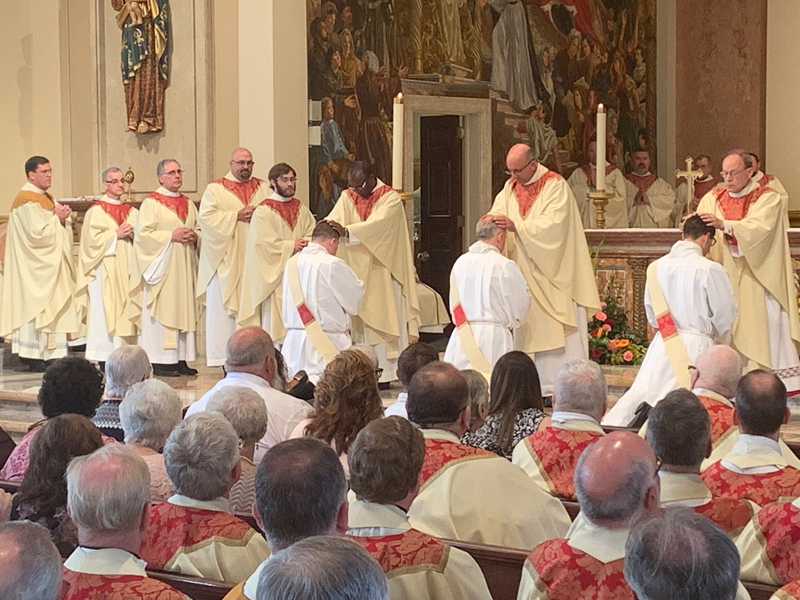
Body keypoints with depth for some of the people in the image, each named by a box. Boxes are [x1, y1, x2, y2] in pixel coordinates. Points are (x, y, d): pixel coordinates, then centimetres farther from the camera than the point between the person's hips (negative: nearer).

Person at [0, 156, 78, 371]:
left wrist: (63, 218, -5)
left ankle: (48, 353, 12)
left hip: (51, 264, 9)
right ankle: (34, 357, -4)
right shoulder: (26, 201, -14)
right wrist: (56, 218, -11)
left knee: (51, 308, 8)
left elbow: (63, 231, 15)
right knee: (36, 305, -7)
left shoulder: (47, 198, 15)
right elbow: (37, 233, -23)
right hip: (34, 268, -9)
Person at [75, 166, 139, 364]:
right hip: (105, 269, -5)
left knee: (126, 309, 1)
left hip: (127, 268, 5)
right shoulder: (96, 211, 0)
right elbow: (93, 238, -9)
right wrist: (116, 234, -13)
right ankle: (104, 356, -7)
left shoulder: (131, 212, 16)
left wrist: (133, 234, -7)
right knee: (105, 309, -8)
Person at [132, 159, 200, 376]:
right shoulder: (151, 203, -4)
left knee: (184, 309, 5)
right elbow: (143, 234, -12)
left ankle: (181, 359, 9)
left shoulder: (188, 204, 16)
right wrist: (171, 236, -17)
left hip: (184, 267, 7)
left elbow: (199, 228, 21)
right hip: (162, 267, -7)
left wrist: (194, 236, -2)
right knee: (163, 309, -8)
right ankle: (161, 362, -6)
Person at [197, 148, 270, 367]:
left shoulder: (263, 188, 15)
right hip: (226, 259, -3)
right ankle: (226, 355, -2)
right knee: (224, 305, -4)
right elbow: (206, 216, -8)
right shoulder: (215, 189, 5)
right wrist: (236, 216, -13)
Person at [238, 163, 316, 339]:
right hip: (275, 273, -5)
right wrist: (291, 246, -16)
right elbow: (264, 243, -13)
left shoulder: (301, 208, 14)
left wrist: (305, 243, -13)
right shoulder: (263, 210, -5)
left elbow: (313, 232, 9)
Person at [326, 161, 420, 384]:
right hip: (357, 271, 4)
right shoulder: (347, 197, 9)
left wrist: (346, 231, -39)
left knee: (384, 318, -5)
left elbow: (378, 224, -24)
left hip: (383, 271, -4)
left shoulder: (390, 198, -7)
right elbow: (333, 220, -5)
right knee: (361, 320, 1)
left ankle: (388, 371, -3)